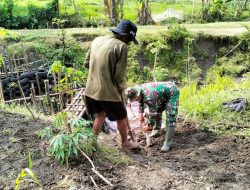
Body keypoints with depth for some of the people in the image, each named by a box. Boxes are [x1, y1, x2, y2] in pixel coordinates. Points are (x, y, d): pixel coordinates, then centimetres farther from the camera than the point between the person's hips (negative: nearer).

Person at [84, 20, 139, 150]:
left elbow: (87, 62, 11)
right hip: (108, 91, -6)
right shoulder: (122, 46, -15)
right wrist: (121, 87, 4)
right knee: (121, 117, 17)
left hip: (91, 89, 6)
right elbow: (119, 74, -14)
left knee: (99, 116, 26)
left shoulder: (97, 40, 5)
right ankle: (125, 143, 34)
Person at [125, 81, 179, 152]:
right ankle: (156, 130, 37)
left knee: (170, 118, -15)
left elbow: (153, 113, -26)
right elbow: (141, 100, 12)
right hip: (163, 94, 9)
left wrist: (149, 125, -11)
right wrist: (140, 113, 8)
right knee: (157, 110, 18)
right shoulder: (138, 89, -12)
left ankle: (168, 142, -13)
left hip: (172, 92, -9)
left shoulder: (149, 97, -38)